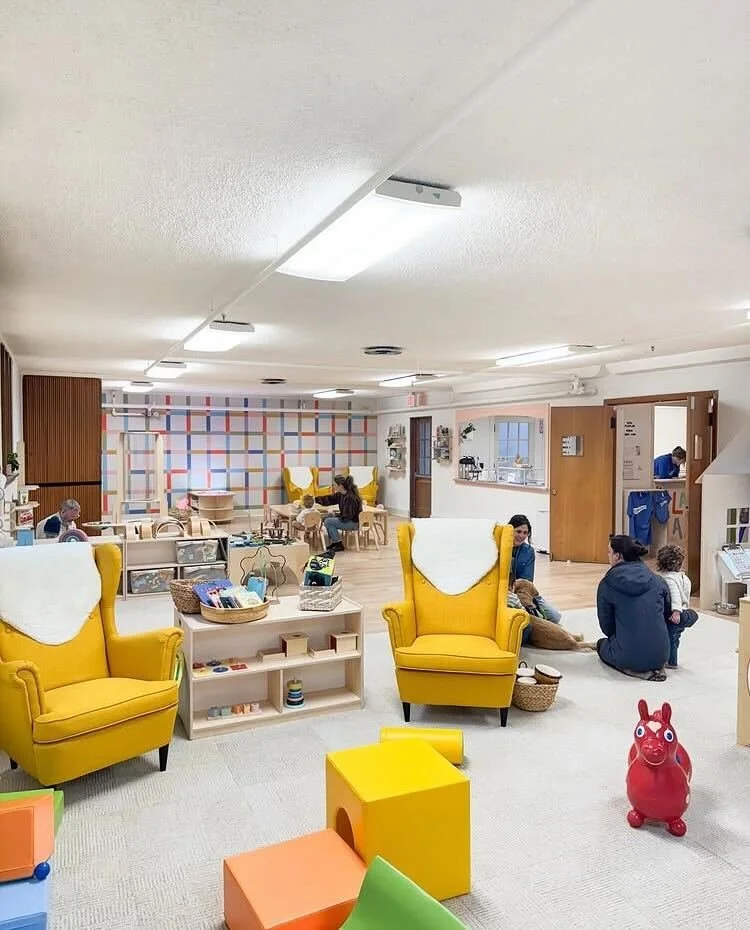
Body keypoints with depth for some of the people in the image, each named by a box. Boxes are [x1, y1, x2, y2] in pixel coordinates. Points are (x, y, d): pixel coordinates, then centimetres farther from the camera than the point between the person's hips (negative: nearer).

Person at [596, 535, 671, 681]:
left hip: (629, 656, -4)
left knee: (602, 644, 28)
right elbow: (667, 613, 14)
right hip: (661, 655, 4)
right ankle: (656, 667, 10)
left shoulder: (607, 584, -6)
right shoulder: (658, 580, 3)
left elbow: (606, 626, 2)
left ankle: (632, 669, 3)